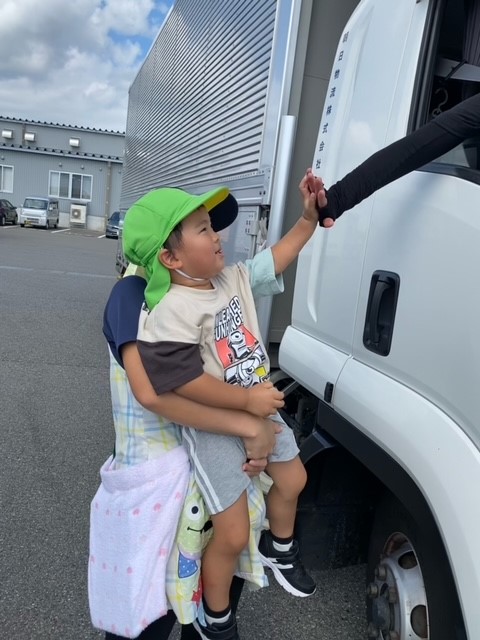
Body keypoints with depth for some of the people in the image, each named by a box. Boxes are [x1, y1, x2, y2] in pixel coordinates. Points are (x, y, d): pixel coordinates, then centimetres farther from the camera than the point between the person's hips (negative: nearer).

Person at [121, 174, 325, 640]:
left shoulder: (234, 278, 0)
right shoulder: (172, 311, -26)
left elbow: (278, 256, 13)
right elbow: (183, 381, -30)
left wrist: (309, 217, 6)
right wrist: (248, 400, -24)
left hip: (258, 407, 8)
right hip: (212, 427, -8)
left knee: (292, 479, 23)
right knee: (232, 535, 0)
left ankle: (278, 547, 55)